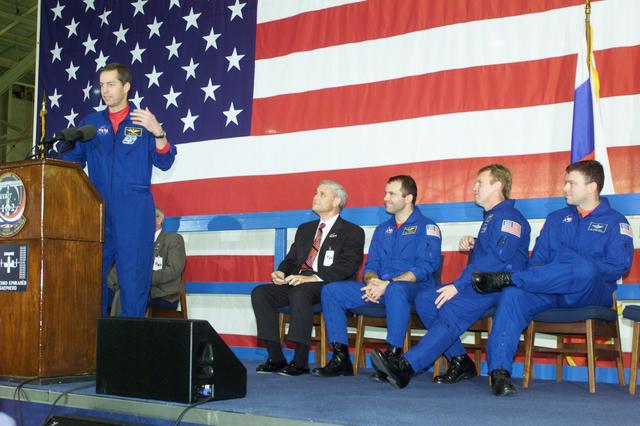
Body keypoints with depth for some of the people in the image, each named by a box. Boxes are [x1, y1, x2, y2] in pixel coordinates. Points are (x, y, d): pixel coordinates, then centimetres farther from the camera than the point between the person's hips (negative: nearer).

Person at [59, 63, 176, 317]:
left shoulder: (143, 122, 8)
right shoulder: (90, 123, 16)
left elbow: (164, 163, 1)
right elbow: (72, 161, 14)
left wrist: (158, 133, -15)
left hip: (134, 209, -3)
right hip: (97, 208, 3)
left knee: (133, 274, -4)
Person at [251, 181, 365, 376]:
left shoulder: (352, 232, 4)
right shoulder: (305, 229, 26)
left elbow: (346, 266, -12)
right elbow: (291, 259, 23)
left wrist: (313, 278, -24)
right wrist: (281, 272, -3)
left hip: (329, 287, -7)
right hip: (296, 282, 7)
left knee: (299, 292, -37)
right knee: (260, 293, -16)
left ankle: (300, 361, -32)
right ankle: (276, 358, -16)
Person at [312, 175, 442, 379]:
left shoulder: (426, 227, 0)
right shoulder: (382, 230, 21)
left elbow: (426, 267, -12)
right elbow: (371, 264, 18)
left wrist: (388, 284, -21)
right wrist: (372, 281, -7)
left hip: (414, 288, -7)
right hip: (379, 288, 7)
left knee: (395, 289, -42)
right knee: (331, 290, -9)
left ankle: (393, 358, -35)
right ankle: (341, 359, -11)